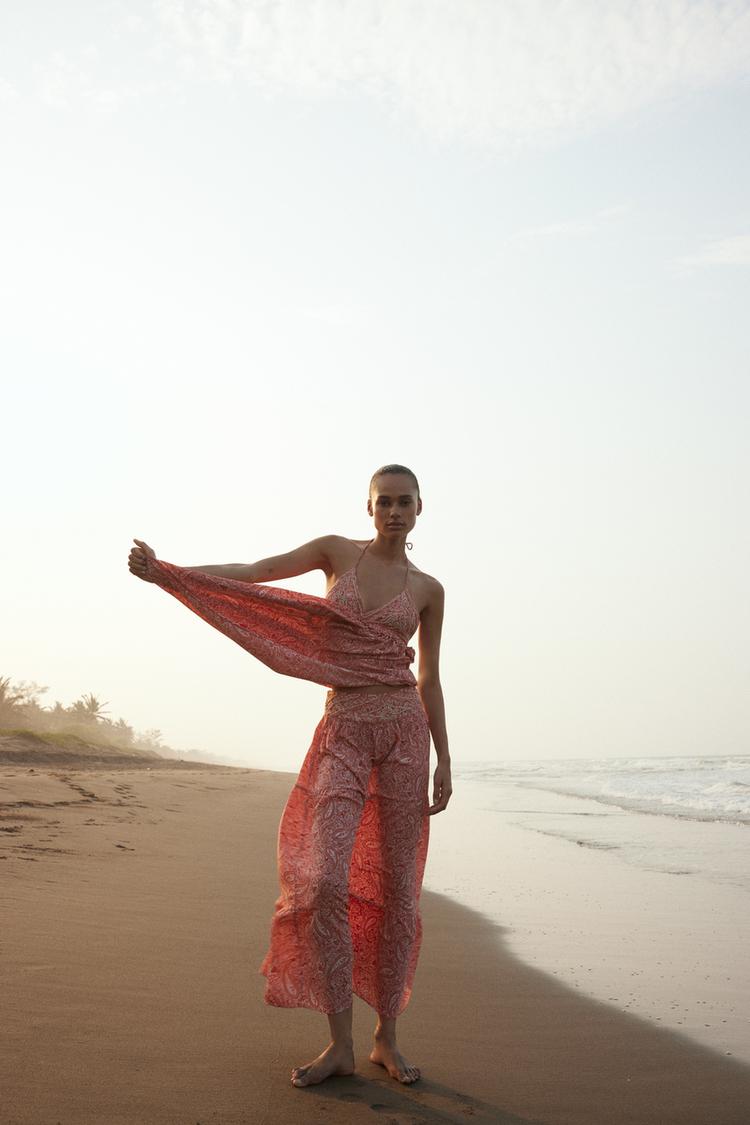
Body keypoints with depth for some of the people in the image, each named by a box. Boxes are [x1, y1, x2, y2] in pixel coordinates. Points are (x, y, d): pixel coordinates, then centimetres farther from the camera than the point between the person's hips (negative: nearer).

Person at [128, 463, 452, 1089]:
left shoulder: (427, 590, 8)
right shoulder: (337, 551, 7)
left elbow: (429, 680, 12)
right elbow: (252, 574, -3)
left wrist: (445, 761, 7)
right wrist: (162, 569, -15)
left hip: (404, 730, 1)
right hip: (342, 732, -1)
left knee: (397, 886, 2)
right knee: (324, 880, -13)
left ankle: (387, 1038, 16)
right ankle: (340, 1044, -1)